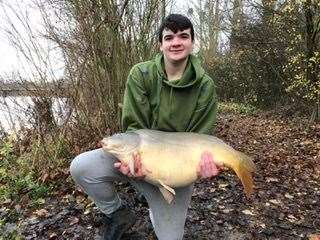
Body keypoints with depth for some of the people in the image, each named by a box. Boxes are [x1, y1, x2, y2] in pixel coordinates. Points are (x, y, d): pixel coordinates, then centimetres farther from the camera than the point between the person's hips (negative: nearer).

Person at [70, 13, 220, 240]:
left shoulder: (205, 86, -10)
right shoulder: (140, 74, -10)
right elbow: (133, 127, -12)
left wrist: (202, 164, -29)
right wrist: (133, 156, -32)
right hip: (140, 154, 0)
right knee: (81, 167, -23)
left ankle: (157, 213, 39)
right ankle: (119, 215, 5)